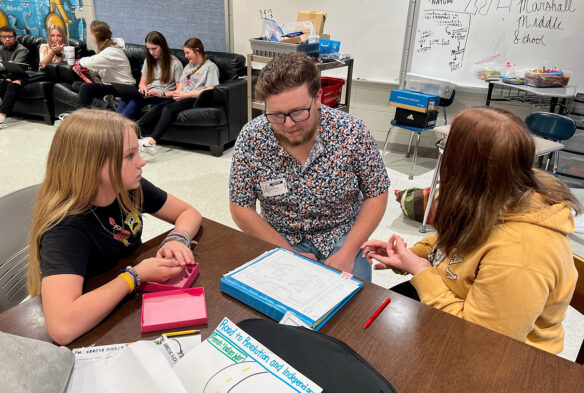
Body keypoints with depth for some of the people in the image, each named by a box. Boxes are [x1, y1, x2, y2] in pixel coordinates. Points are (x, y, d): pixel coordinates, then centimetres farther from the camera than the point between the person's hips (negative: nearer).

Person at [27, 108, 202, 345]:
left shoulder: (131, 189, -12)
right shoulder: (65, 228, -30)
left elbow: (188, 212, 2)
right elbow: (62, 327, -42)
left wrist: (177, 239, -20)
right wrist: (136, 275, -31)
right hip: (91, 334, -5)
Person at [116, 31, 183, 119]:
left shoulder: (175, 63, 1)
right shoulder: (148, 61, 20)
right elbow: (142, 82, 23)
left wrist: (162, 94, -18)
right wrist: (143, 87, -3)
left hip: (164, 97, -5)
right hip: (147, 94, 5)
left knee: (136, 99, -35)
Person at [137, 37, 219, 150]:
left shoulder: (211, 66, 5)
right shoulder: (188, 66, 30)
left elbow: (210, 90, -9)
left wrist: (186, 94, -12)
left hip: (195, 99, -7)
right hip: (182, 98, 7)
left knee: (169, 108, -31)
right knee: (158, 107, -21)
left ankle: (152, 140, -44)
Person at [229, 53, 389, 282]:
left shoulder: (352, 133, -16)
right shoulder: (251, 138, -14)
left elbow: (376, 195, -5)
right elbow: (241, 208, -6)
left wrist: (347, 253, -16)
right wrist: (289, 253, -15)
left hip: (341, 237, 0)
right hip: (279, 239, 1)